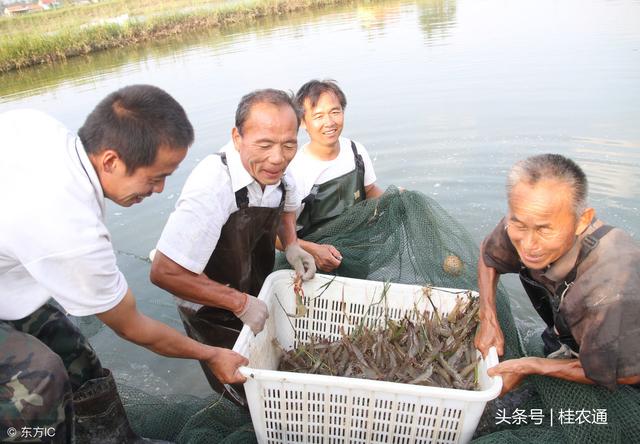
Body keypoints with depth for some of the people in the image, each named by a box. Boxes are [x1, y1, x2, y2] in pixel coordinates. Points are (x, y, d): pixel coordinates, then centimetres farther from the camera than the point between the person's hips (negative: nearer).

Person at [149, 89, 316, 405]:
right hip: (213, 314, -6)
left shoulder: (275, 171, -14)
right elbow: (164, 273, -35)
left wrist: (291, 245, -9)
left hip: (257, 297, 7)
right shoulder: (213, 186, -38)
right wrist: (240, 303, -29)